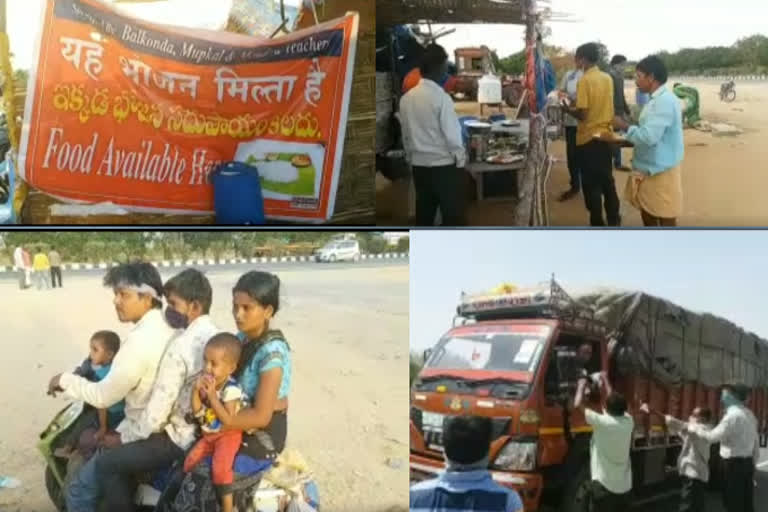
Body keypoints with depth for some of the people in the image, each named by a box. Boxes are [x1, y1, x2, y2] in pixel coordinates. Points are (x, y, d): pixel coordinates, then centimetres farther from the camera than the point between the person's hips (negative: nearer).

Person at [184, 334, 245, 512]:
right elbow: (197, 412, -1)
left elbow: (229, 420, -29)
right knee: (189, 462, 4)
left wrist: (212, 395, -30)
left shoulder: (231, 389, -23)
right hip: (208, 435, 8)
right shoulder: (206, 382, -1)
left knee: (220, 467, -26)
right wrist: (196, 390, -17)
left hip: (227, 435, -8)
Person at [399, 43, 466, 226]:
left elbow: (405, 135, 8)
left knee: (424, 215, 13)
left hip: (419, 165, 6)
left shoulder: (406, 98, 1)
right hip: (444, 166, -6)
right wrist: (461, 160, -1)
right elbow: (452, 135, -14)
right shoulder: (441, 97, -17)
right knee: (452, 216, 4)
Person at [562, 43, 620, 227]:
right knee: (607, 180, 17)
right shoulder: (607, 78, 5)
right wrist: (577, 102, 15)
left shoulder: (584, 81, -16)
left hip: (589, 138, -7)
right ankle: (614, 220, 24)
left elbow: (582, 114, -19)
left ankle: (597, 224, 9)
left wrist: (568, 109, -1)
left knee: (591, 184, 3)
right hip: (605, 135, 7)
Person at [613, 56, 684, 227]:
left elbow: (649, 136, -28)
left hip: (662, 170, -10)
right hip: (650, 168, 10)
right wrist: (625, 141, 8)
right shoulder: (657, 100, 11)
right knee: (647, 212, 20)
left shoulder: (665, 101, -22)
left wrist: (624, 126, -14)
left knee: (665, 218, 2)